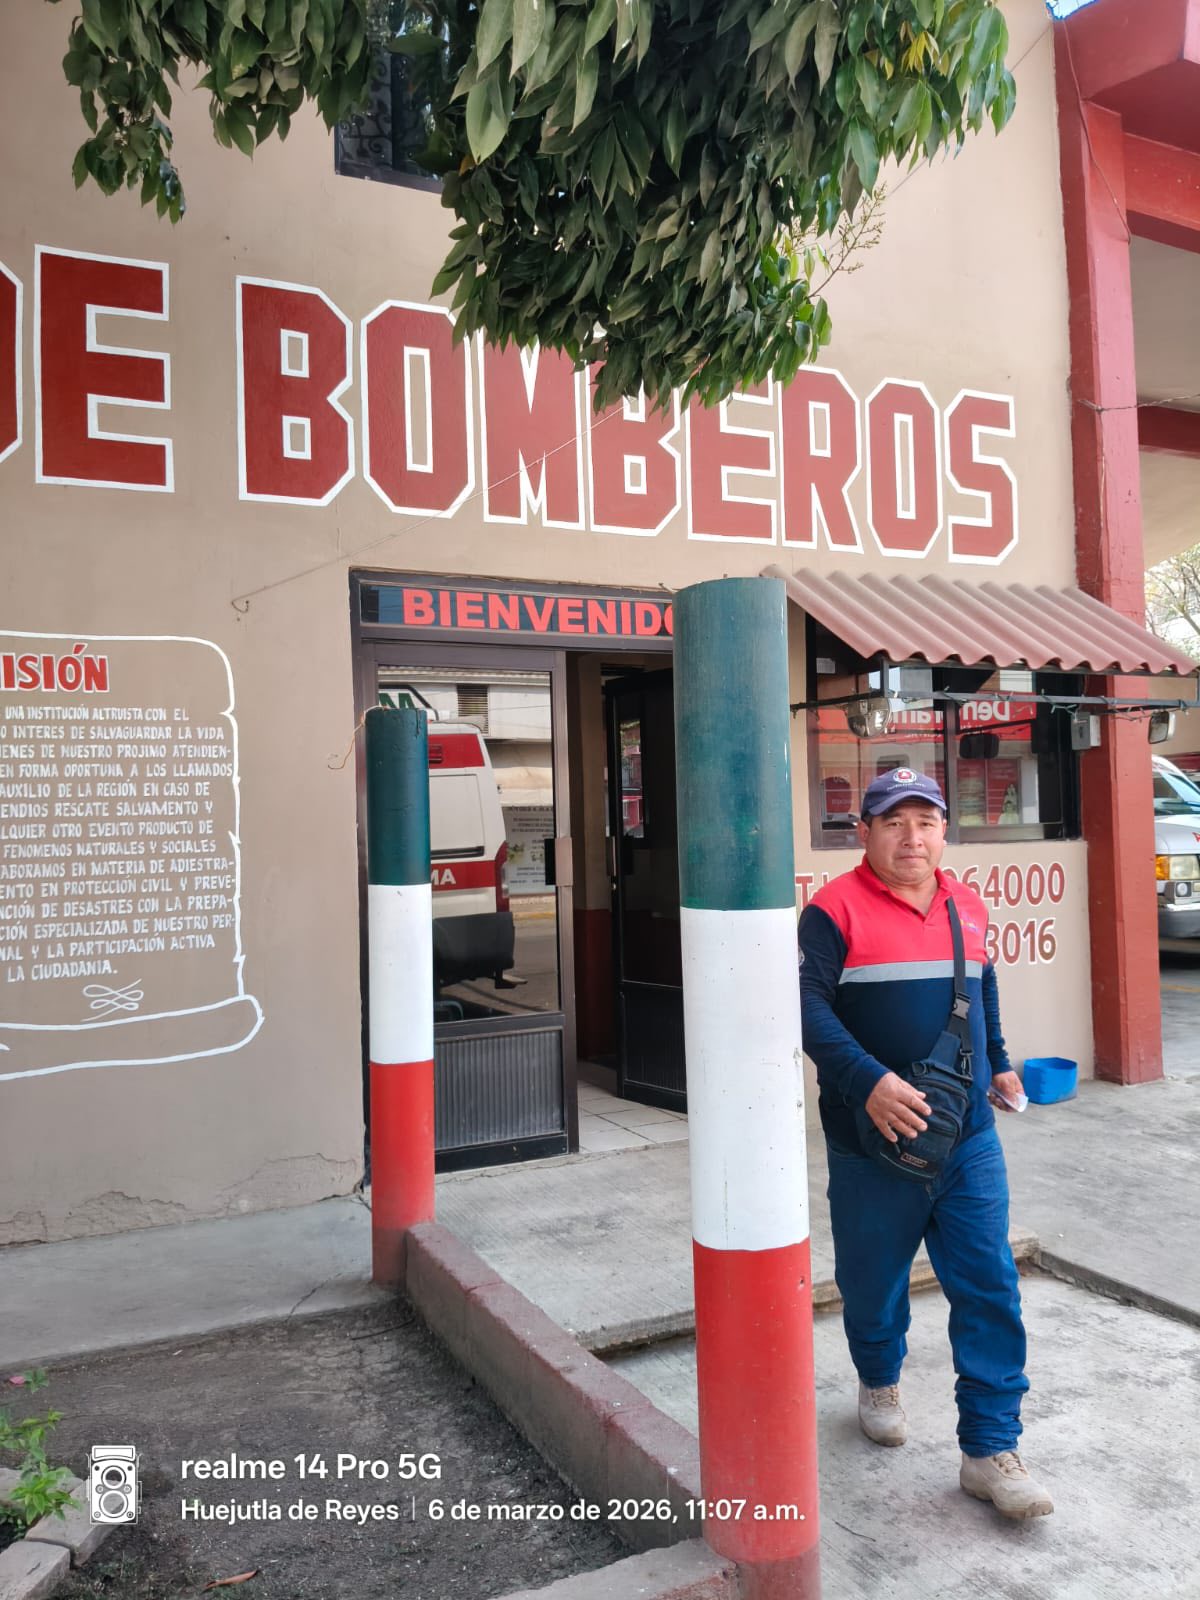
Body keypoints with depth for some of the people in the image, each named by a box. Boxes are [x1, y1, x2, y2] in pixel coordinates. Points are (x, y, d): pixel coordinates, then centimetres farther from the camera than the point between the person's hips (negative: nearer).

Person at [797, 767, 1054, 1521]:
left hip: (969, 1140, 4)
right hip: (874, 1145, -4)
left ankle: (991, 1449, 16)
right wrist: (867, 1081, -30)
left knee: (991, 1291, 3)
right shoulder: (835, 911, -11)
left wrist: (997, 1062, 29)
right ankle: (880, 1382, 43)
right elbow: (810, 1007, -20)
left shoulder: (968, 907, 8)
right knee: (874, 1280, 14)